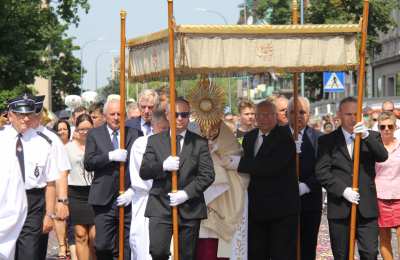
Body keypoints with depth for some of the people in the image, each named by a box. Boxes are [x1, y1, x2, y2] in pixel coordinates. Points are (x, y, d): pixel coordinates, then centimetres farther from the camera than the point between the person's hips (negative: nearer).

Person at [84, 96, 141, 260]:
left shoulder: (135, 134, 9)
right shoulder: (94, 134, 8)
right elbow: (88, 163, -3)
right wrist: (110, 156, -15)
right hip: (105, 199, 0)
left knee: (129, 247, 2)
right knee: (102, 246, -2)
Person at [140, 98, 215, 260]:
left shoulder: (200, 143, 6)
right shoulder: (155, 141, 9)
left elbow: (207, 175, 0)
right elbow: (143, 172, 3)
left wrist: (187, 193, -13)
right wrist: (163, 166, -17)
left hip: (189, 208, 0)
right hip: (160, 207, 0)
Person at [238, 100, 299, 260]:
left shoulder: (284, 138, -12)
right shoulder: (249, 137, 13)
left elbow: (270, 167, -24)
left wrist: (240, 164, -20)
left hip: (281, 208, -7)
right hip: (256, 208, 7)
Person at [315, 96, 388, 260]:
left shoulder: (372, 136, 11)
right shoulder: (327, 141, 6)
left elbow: (382, 156, -8)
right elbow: (321, 172, -3)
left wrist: (366, 136, -21)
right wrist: (343, 190, -13)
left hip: (366, 209, 0)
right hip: (339, 209, 0)